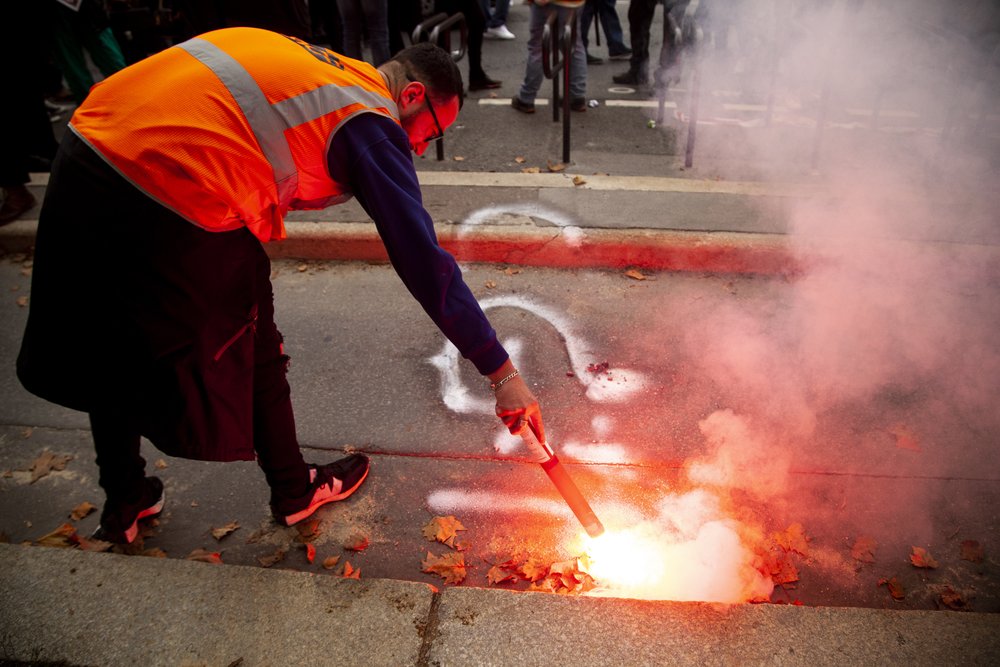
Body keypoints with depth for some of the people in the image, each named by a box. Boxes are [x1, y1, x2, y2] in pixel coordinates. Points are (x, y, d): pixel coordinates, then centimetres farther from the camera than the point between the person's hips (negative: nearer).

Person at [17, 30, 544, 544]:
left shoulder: (298, 57, 20)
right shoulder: (374, 125, -3)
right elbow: (423, 260, -9)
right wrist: (502, 372, -5)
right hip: (171, 211, -8)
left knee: (110, 354, 23)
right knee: (250, 353, 14)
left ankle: (123, 505, 44)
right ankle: (295, 493, 36)